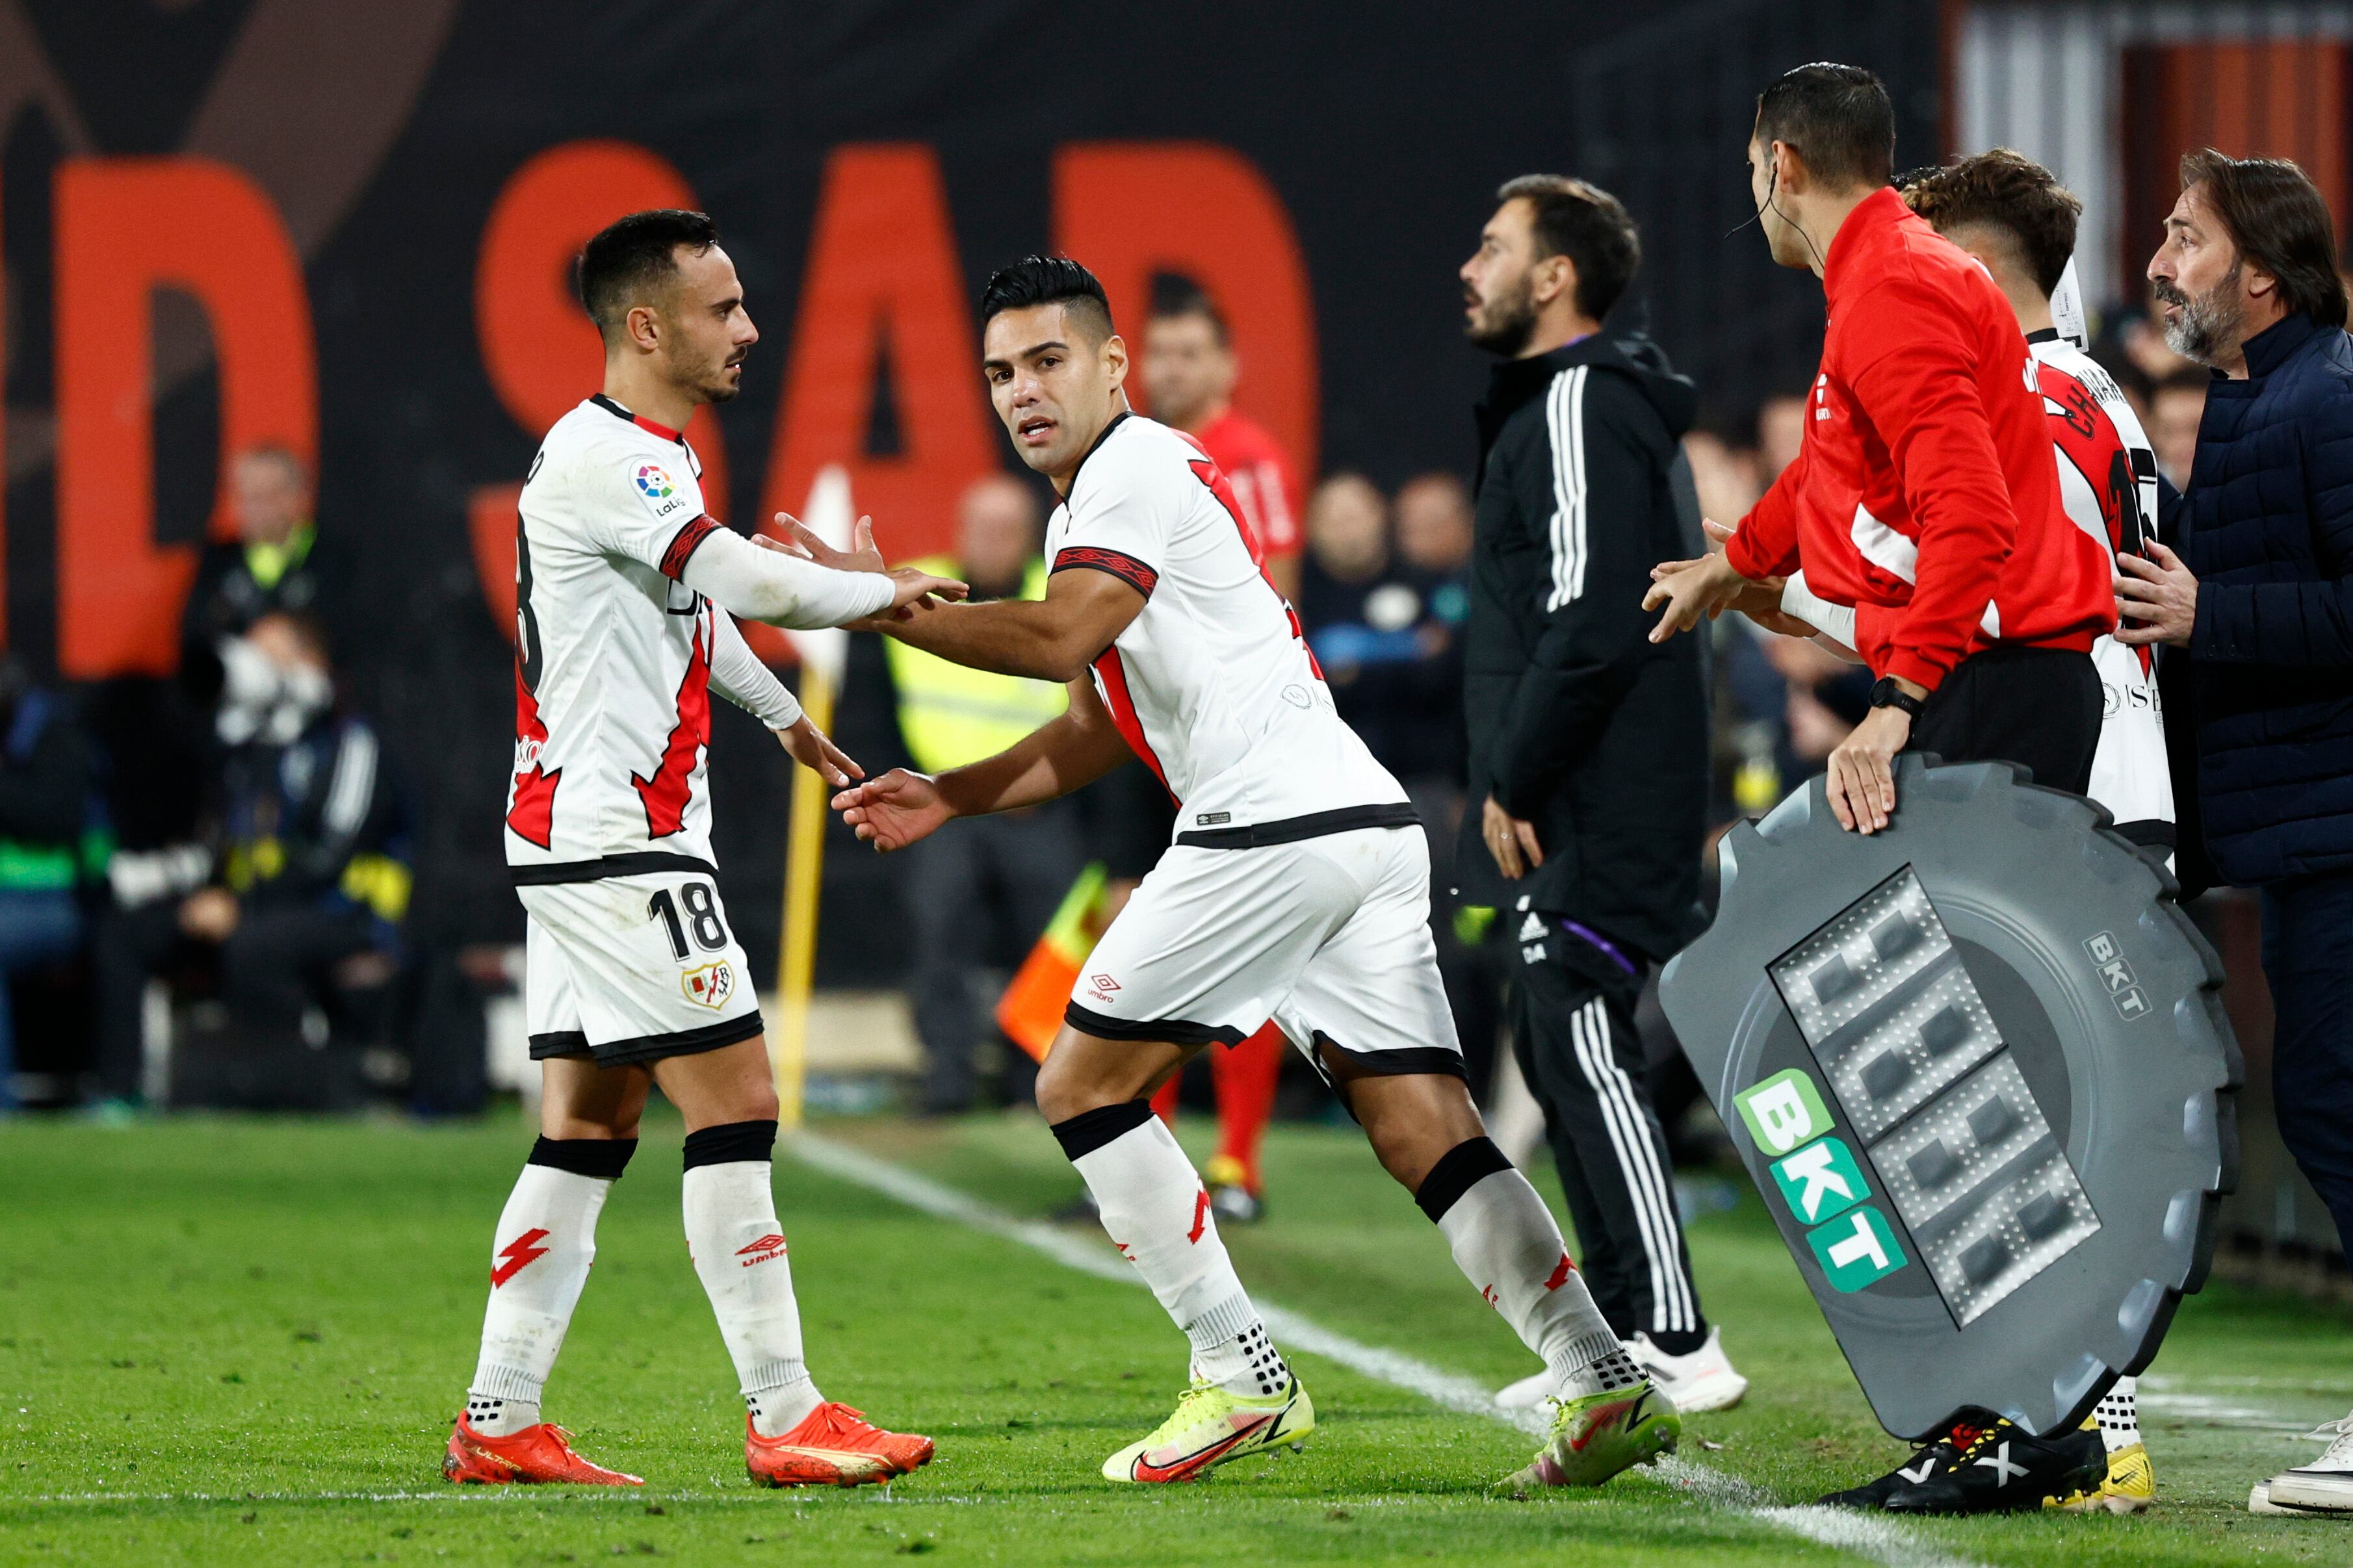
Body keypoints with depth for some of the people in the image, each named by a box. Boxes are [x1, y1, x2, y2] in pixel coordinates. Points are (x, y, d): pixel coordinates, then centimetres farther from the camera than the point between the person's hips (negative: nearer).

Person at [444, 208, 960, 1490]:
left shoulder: (647, 455, 17)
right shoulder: (599, 458, -17)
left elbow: (694, 605, 35)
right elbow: (748, 584, -28)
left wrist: (783, 716, 44)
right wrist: (877, 590, -13)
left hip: (585, 839, 10)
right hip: (615, 841, -10)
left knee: (590, 1125, 9)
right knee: (734, 1102, -9)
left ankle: (499, 1422, 8)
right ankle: (783, 1418, -9)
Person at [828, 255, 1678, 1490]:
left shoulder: (1136, 468, -3)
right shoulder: (1095, 501, 28)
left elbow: (1060, 638, -18)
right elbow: (1102, 729, 33)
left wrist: (889, 606, -13)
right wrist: (947, 799, 27)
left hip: (1271, 821, -10)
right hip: (1365, 821, 10)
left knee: (1083, 1084, 0)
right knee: (1422, 1126, 1)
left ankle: (1242, 1381, -2)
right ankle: (1605, 1380, -12)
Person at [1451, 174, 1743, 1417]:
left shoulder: (1584, 405, -14)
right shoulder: (1549, 399, 20)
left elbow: (1591, 622, -22)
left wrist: (1514, 784, -17)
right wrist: (1507, 785, 18)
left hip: (1594, 809, -11)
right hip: (1568, 812, 11)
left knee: (1585, 1050, -12)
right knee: (1556, 1053, 14)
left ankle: (1676, 1341, -15)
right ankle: (1624, 1329, 19)